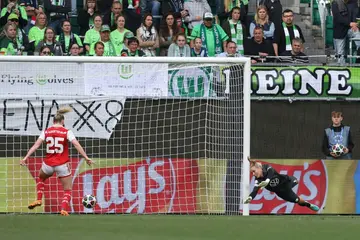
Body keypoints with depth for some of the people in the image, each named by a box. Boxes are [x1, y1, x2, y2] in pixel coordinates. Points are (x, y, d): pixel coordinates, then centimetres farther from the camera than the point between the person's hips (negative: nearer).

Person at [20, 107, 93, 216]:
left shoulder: (46, 131, 2)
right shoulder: (66, 132, -5)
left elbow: (36, 145, -6)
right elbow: (77, 145, -15)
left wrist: (26, 158, -9)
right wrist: (86, 157, -15)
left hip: (48, 164, 2)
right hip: (62, 165, -2)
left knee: (41, 178, 36)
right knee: (67, 190, 11)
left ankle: (39, 200, 23)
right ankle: (63, 209, -11)